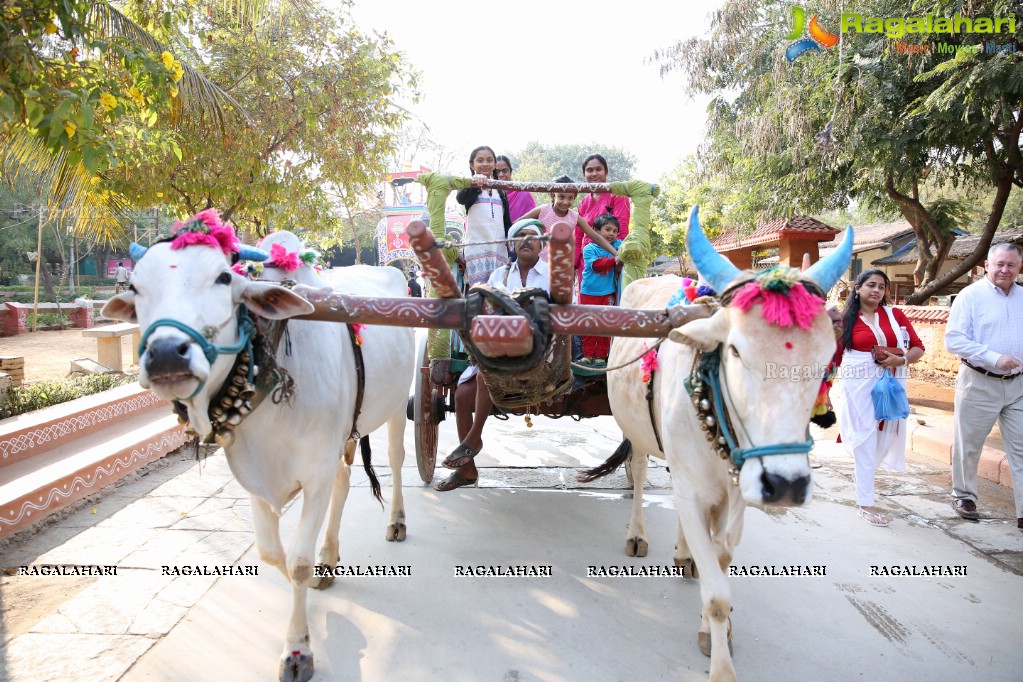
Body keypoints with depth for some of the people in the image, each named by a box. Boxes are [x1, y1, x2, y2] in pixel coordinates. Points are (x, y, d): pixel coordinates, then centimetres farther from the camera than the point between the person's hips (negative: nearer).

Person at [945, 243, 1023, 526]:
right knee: (968, 445, 8)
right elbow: (953, 340, -14)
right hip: (979, 383, -4)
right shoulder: (971, 295, -7)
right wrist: (994, 358, -21)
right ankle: (963, 497, 26)